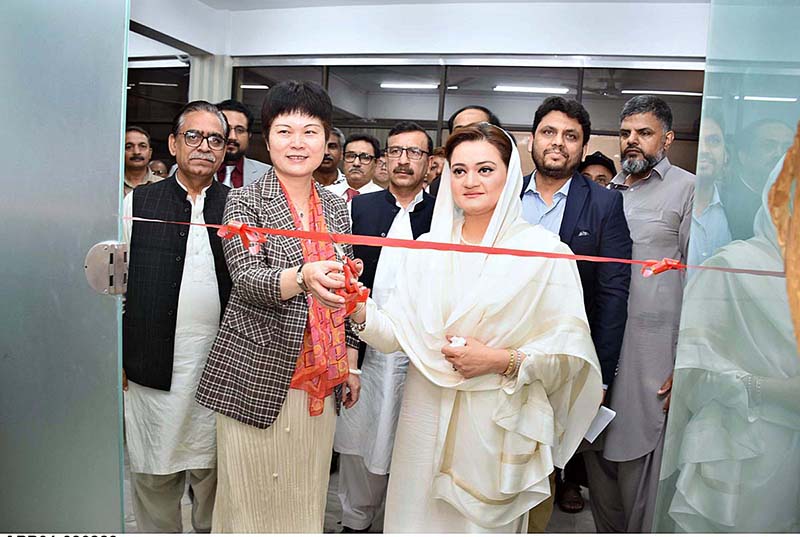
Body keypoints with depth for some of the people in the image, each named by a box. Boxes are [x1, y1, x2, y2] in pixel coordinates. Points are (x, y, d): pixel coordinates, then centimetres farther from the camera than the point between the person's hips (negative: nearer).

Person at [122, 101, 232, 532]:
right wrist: (116, 355, 2)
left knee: (214, 472, 13)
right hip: (153, 366, 0)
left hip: (220, 367, 0)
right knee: (153, 474, 14)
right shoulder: (139, 201, 4)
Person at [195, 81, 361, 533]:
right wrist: (303, 277, -39)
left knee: (307, 498, 14)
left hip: (321, 382, 4)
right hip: (257, 377, -3)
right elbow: (248, 279, -19)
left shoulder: (337, 208, 7)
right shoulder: (245, 201, -5)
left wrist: (352, 364, 11)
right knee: (251, 499, 9)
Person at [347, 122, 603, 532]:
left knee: (484, 521, 13)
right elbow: (397, 333, 0)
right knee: (419, 514, 16)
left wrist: (503, 360, -19)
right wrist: (359, 311, -18)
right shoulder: (426, 248, 3)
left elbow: (571, 348, -8)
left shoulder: (544, 249, -7)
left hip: (498, 423, -2)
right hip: (427, 416, 3)